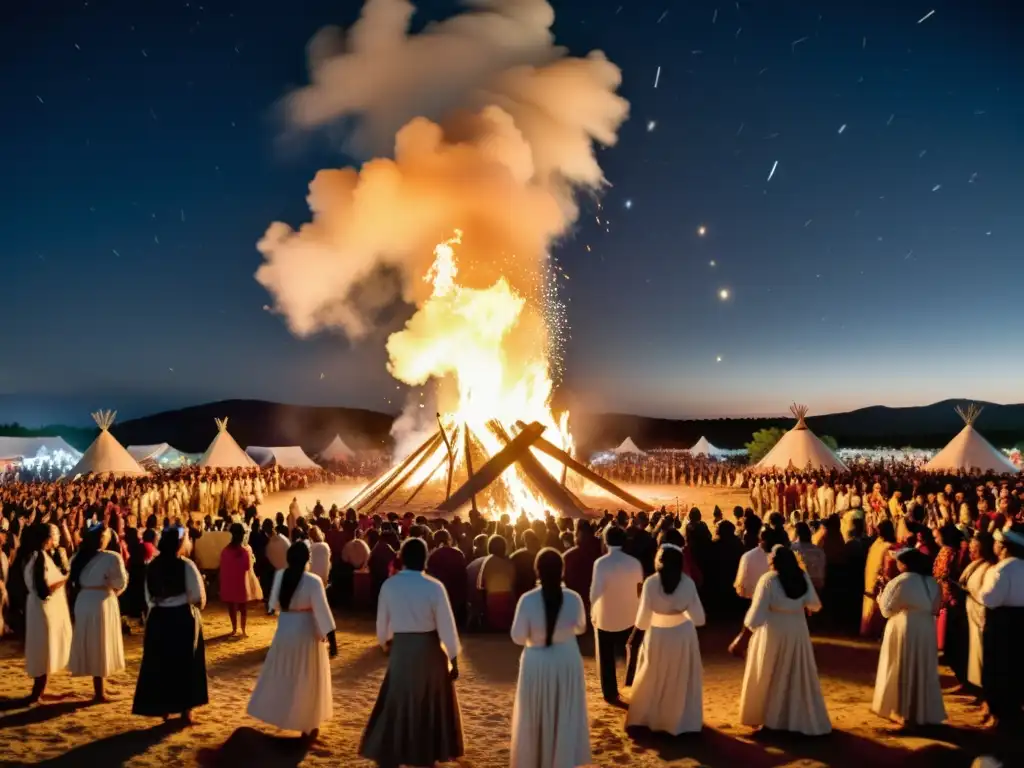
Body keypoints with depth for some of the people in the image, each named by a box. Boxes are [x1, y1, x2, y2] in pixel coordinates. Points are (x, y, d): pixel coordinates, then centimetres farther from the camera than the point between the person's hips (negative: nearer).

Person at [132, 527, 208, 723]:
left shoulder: (152, 566, 0)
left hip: (158, 618, 4)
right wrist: (196, 608, 8)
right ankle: (185, 709, 14)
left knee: (160, 663, 14)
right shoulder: (186, 565, -14)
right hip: (183, 618, -4)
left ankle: (163, 707, 19)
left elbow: (149, 597, 6)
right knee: (185, 662, 9)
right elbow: (198, 597, -12)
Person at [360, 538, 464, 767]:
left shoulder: (388, 585, -7)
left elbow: (382, 621, 5)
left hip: (401, 649, 1)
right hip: (430, 650, -1)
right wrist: (453, 659, -1)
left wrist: (385, 644, 26)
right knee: (430, 705, 17)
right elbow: (446, 625, -11)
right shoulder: (434, 587, -15)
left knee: (396, 705, 13)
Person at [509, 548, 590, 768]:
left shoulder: (527, 600, -21)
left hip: (537, 664, -2)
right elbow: (581, 628, 4)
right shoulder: (574, 599, -14)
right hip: (567, 662, 2)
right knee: (565, 716, 20)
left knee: (536, 717, 17)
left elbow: (518, 637, -12)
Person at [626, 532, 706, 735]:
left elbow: (643, 621, -18)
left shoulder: (651, 582, -23)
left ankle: (650, 718, 36)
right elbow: (699, 618, -11)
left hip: (658, 636, -2)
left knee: (652, 679, 22)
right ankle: (683, 721, 38)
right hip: (683, 635, 2)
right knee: (682, 679, 22)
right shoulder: (688, 582, -16)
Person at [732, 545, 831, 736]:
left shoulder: (768, 580, -22)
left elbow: (756, 614, -22)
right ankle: (808, 720, 24)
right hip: (798, 632, 4)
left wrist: (742, 638, -16)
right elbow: (815, 605, 2)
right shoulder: (803, 576, -8)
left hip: (773, 633, -4)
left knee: (767, 677, 14)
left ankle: (763, 717, 26)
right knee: (800, 677, 17)